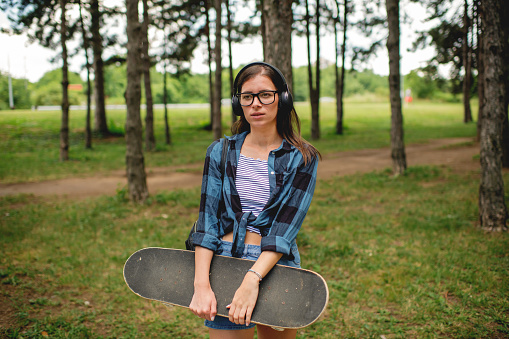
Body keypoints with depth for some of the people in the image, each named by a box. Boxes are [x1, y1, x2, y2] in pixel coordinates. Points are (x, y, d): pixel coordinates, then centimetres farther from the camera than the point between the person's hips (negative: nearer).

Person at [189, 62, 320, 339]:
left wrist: (252, 280, -25)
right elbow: (207, 219, -5)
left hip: (276, 268, 0)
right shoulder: (220, 152, 2)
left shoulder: (302, 158, -4)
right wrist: (201, 284, -16)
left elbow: (285, 227, -13)